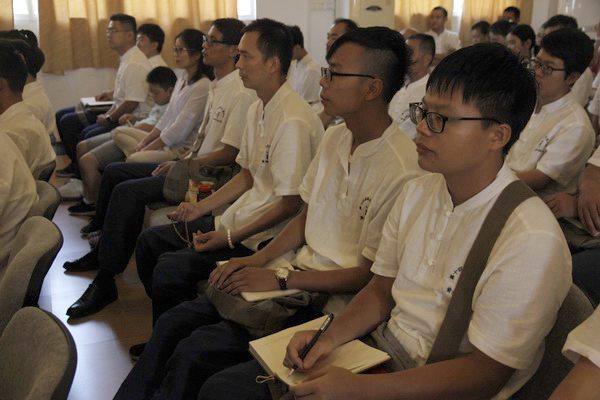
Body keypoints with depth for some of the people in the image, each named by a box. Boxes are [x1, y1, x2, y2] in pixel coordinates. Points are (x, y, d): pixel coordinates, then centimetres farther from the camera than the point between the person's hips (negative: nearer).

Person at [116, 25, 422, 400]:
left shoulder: (401, 169, -21)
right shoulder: (335, 137, 6)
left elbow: (370, 275, -17)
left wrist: (281, 281, -18)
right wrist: (258, 260, -1)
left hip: (329, 299, -7)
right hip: (296, 275, 8)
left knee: (194, 351, -15)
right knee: (174, 322, -1)